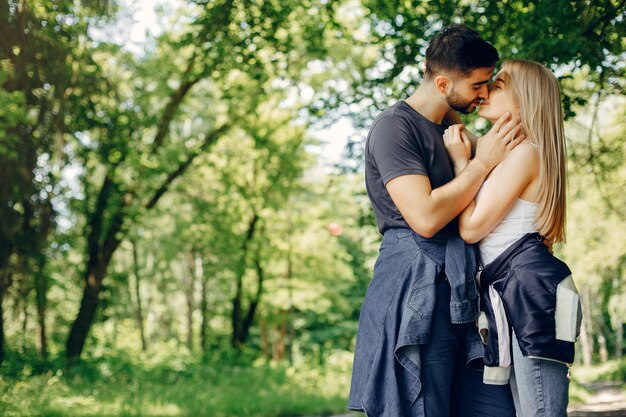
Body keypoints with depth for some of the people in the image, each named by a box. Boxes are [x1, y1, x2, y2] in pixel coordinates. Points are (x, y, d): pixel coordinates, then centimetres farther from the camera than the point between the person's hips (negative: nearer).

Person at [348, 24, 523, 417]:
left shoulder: (450, 130, 22)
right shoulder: (394, 127, -6)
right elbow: (425, 218, -18)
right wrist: (484, 161, -9)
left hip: (460, 293, 8)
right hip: (414, 294, -8)